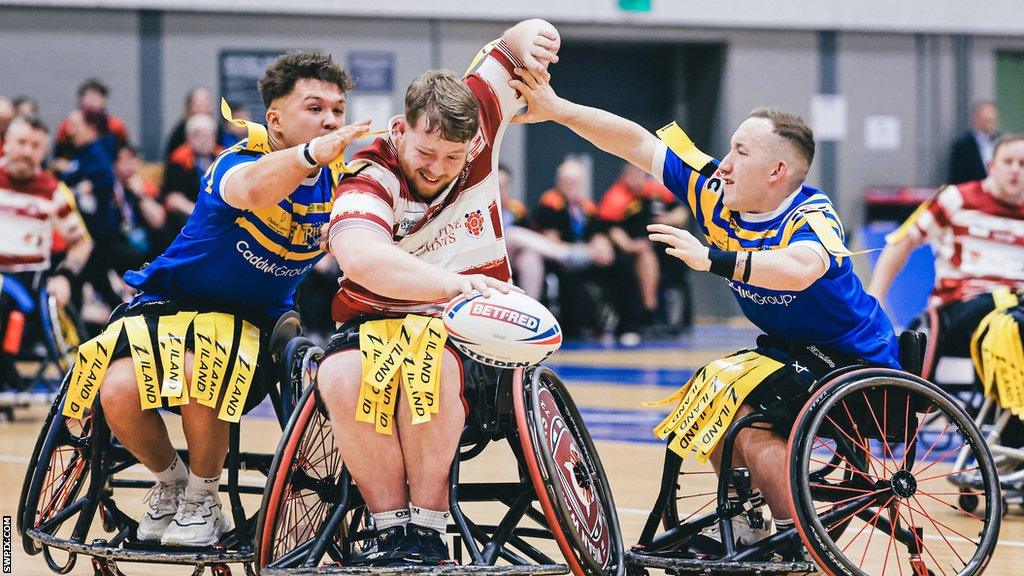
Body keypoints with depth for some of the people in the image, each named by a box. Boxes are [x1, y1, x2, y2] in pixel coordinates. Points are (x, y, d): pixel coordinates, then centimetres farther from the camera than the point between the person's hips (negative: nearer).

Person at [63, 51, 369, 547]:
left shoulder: (339, 181, -4)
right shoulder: (241, 160, -22)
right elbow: (251, 190, -48)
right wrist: (310, 154, -68)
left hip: (251, 321, 1)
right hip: (172, 300, -1)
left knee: (197, 373, -34)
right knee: (120, 394, -28)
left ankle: (203, 497, -7)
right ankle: (169, 480, 6)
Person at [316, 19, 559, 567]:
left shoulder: (476, 131, -4)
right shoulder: (371, 177, -14)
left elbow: (516, 43, 0)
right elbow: (359, 256, -35)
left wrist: (530, 41, -27)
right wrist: (450, 284, -48)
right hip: (375, 320, -1)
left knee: (429, 361, -37)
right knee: (340, 377, -36)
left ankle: (427, 527, -26)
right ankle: (392, 525, -22)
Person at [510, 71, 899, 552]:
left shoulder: (811, 215, -25)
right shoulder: (719, 195, -5)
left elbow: (799, 269, -49)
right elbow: (638, 144, -3)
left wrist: (715, 258, -54)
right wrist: (558, 110, -8)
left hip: (859, 363, -9)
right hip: (796, 350, 9)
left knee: (749, 417, -25)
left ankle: (804, 551, -14)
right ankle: (748, 528, 21)